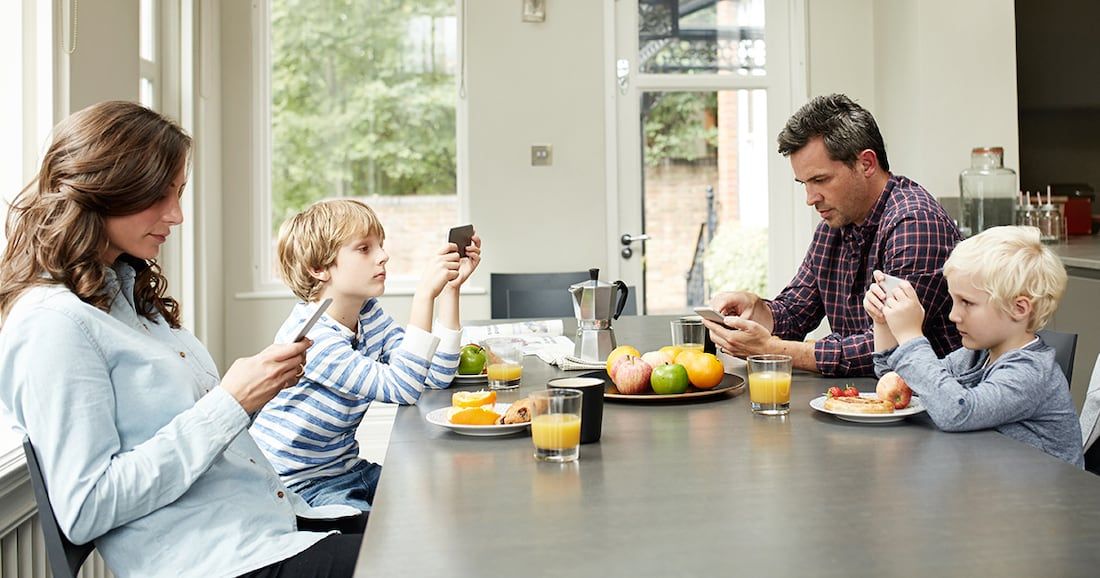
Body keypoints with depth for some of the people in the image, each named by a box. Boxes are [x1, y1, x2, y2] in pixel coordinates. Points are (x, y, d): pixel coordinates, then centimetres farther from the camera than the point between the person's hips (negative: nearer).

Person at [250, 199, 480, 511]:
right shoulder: (309, 335, -25)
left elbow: (438, 377, -4)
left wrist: (451, 288, -9)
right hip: (302, 486, -8)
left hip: (349, 470, 8)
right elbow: (399, 388, -33)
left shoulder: (367, 313, 2)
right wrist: (425, 295, -37)